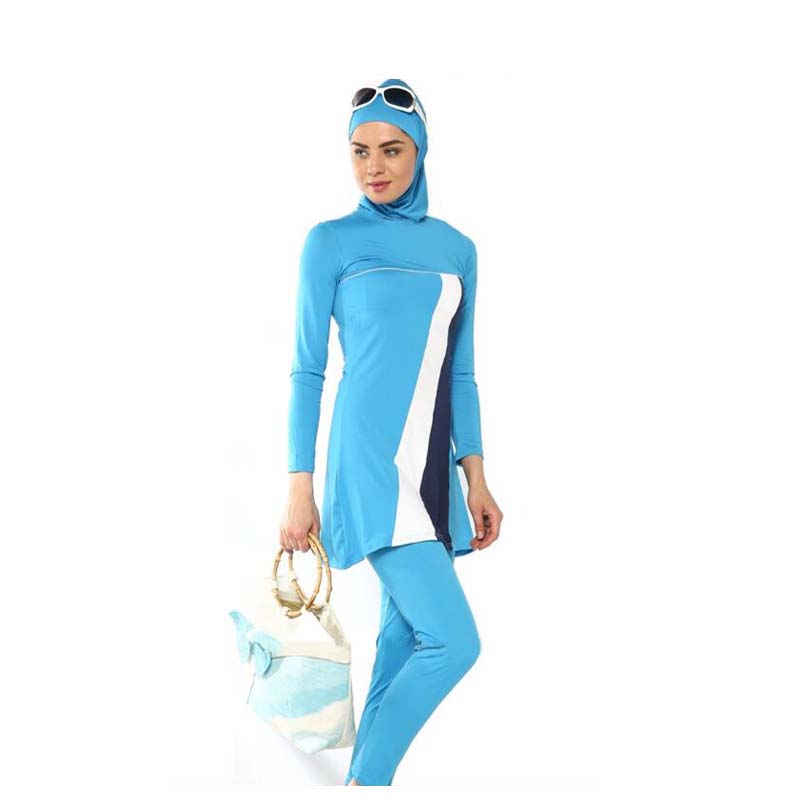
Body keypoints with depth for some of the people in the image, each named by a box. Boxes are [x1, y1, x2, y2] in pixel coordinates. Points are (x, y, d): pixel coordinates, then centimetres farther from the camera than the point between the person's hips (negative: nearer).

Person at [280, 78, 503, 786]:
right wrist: (300, 489, -5)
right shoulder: (332, 241, -1)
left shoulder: (456, 248, 12)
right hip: (371, 464, -6)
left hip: (433, 469, 6)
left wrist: (476, 480, 12)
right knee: (452, 642, -13)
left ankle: (363, 776, 24)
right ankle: (365, 780, 4)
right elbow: (308, 371, -1)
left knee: (403, 638, 10)